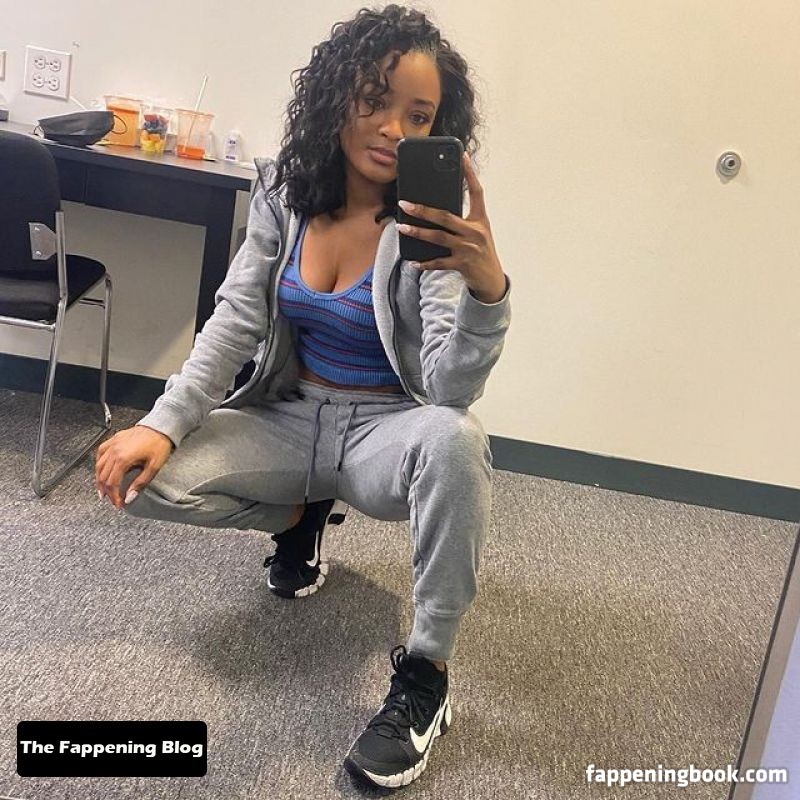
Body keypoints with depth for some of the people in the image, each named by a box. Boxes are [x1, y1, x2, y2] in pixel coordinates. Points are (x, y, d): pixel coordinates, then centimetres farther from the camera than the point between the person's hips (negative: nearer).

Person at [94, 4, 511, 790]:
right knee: (139, 476, -17)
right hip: (290, 417, 4)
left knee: (453, 440, -38)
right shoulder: (282, 192, -4)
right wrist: (164, 423, -17)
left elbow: (452, 390, -27)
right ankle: (302, 516, 13)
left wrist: (488, 288, -46)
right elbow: (234, 323, -4)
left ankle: (425, 673, -17)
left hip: (387, 429, -3)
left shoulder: (433, 225, -17)